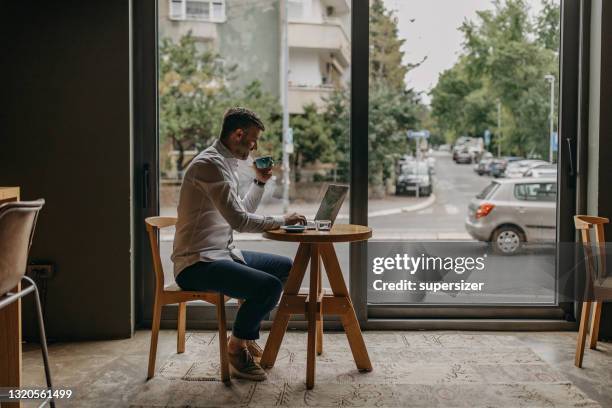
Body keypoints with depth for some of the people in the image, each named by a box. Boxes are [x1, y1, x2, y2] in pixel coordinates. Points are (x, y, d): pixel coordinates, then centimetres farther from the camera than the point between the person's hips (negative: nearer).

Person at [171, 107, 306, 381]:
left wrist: (260, 182, 16)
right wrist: (282, 221, -13)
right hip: (196, 264, -11)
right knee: (269, 285, -28)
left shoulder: (226, 163, 15)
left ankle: (248, 338, 21)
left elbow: (241, 212, 25)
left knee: (285, 267, 17)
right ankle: (237, 346, -3)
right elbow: (239, 221, -24)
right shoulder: (210, 164, -17)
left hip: (223, 253, 11)